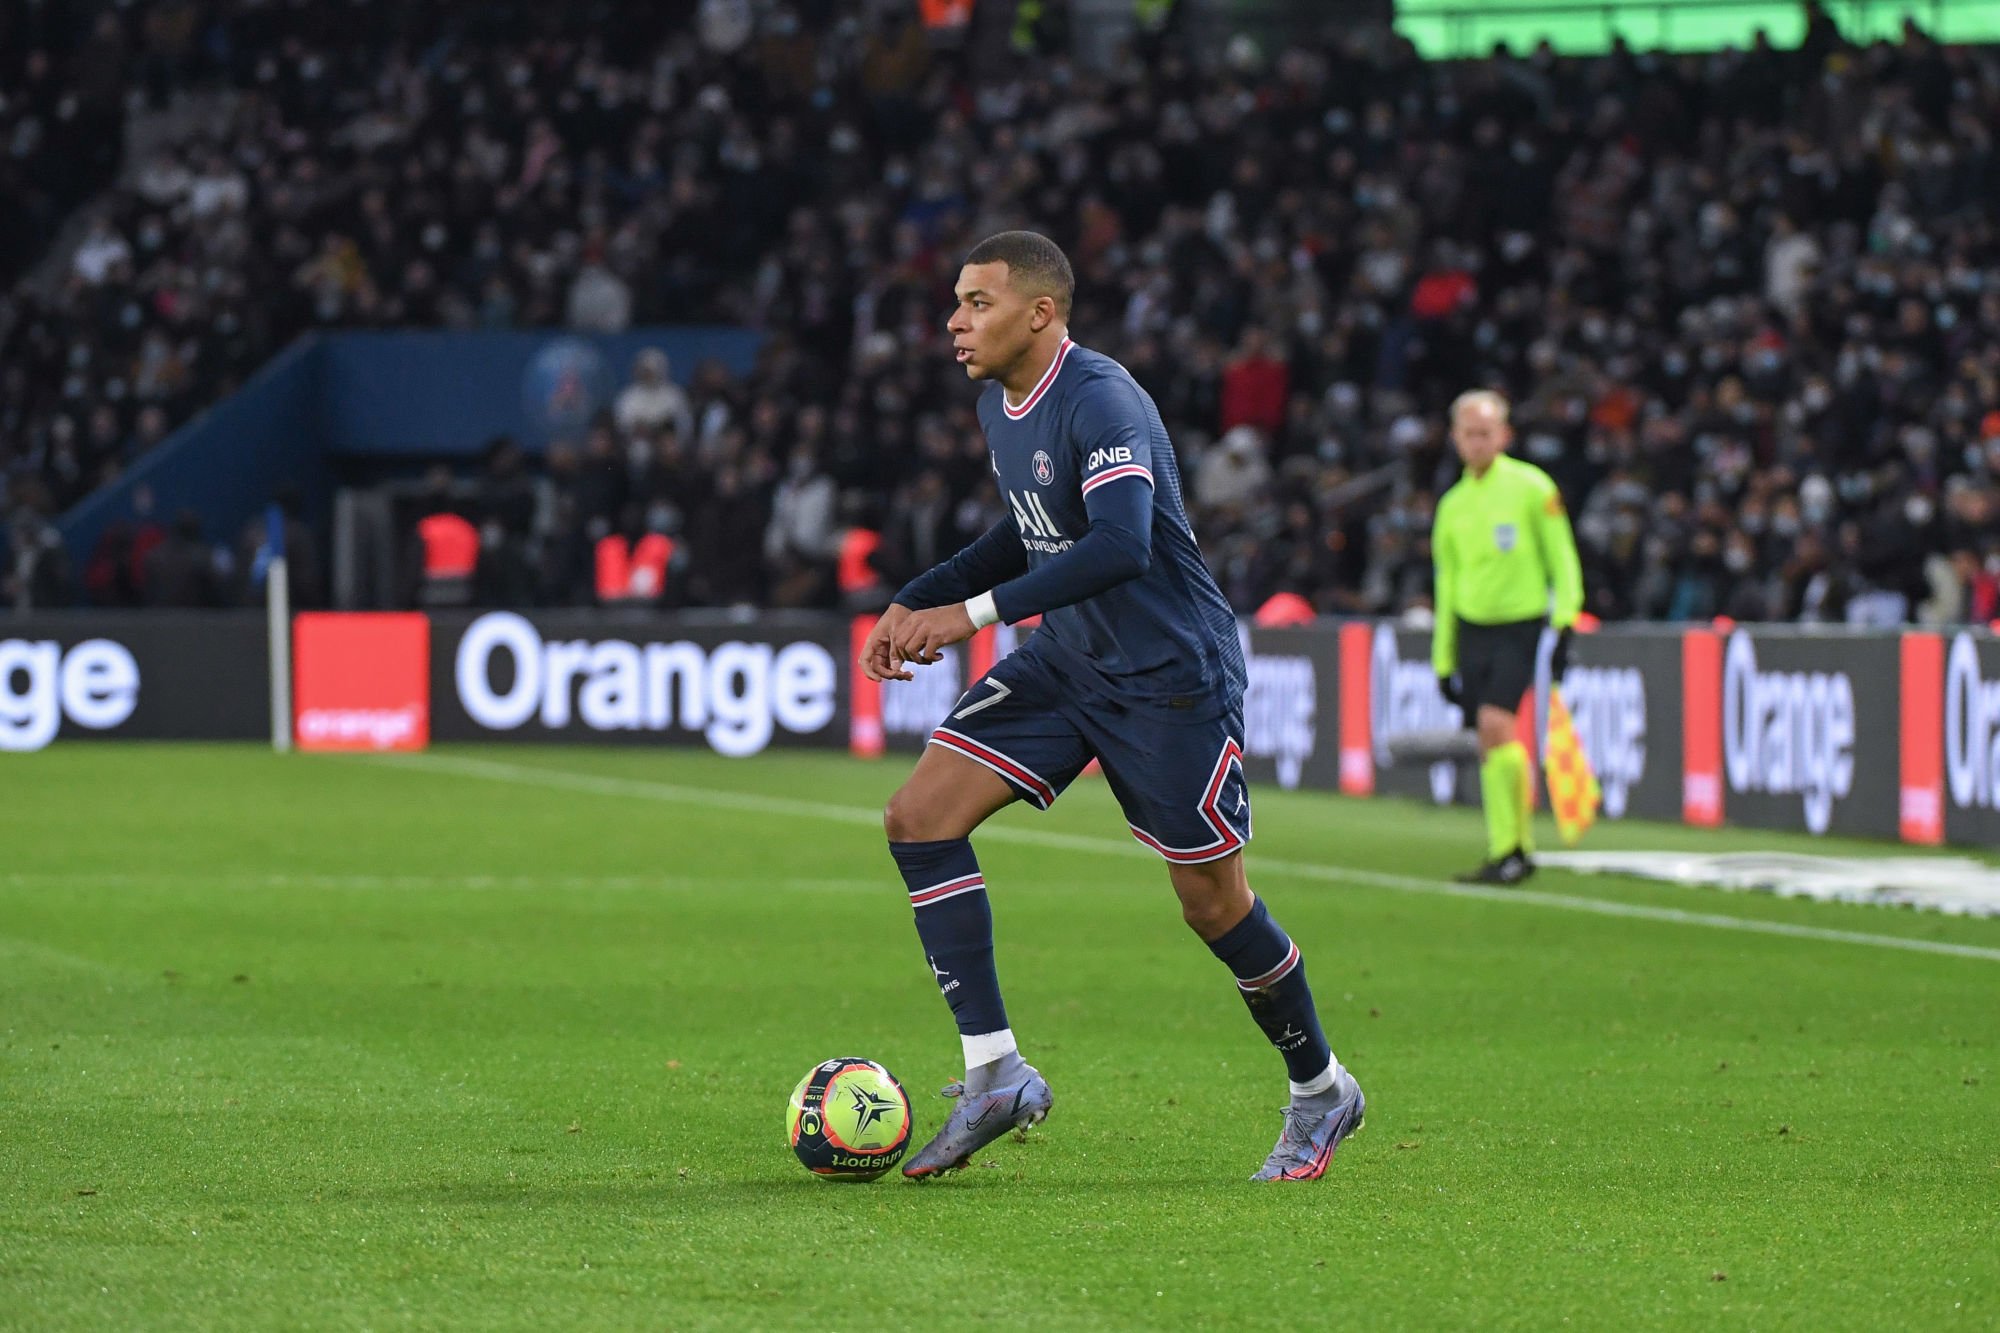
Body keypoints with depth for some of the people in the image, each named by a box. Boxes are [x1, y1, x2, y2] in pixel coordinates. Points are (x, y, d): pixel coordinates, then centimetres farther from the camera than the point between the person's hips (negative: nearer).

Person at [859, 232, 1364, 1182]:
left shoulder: (1099, 400, -22)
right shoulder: (999, 404, 7)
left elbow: (1120, 545, -35)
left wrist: (974, 612, -36)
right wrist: (915, 603, 9)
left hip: (1171, 673, -9)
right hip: (1067, 663, 9)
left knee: (1211, 898, 0)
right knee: (919, 819, -6)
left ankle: (1319, 1091, 23)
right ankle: (995, 1075, -6)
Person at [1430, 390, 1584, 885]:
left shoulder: (1532, 487, -3)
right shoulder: (1453, 505, 12)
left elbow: (1562, 558, -2)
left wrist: (1564, 625, -11)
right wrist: (1443, 659, 17)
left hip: (1520, 625, -5)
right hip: (1471, 630, 5)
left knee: (1496, 723, -20)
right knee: (1490, 745, 2)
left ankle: (1511, 848, -14)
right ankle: (1514, 849, 11)